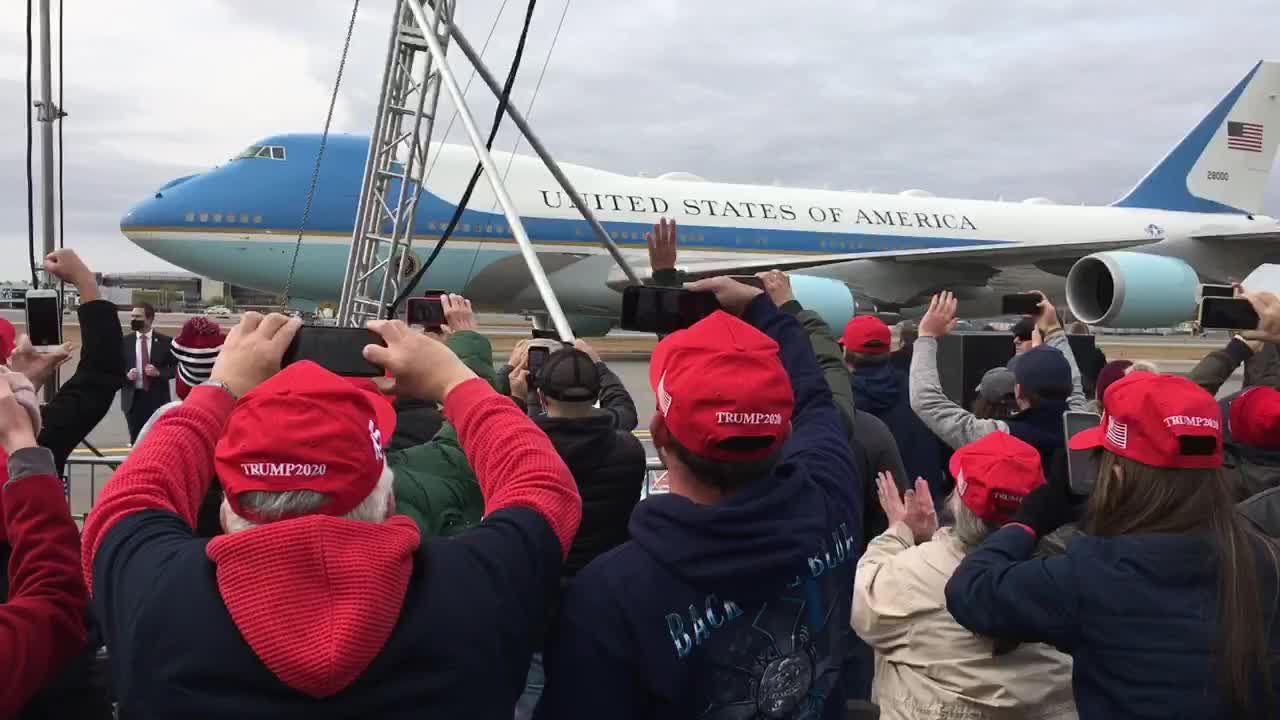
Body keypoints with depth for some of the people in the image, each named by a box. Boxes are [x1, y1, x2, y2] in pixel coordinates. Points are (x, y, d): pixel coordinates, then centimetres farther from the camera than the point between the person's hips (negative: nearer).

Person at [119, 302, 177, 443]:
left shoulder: (165, 341, 0)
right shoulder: (125, 341, 6)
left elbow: (176, 368, 1)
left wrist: (158, 372, -16)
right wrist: (126, 374, -12)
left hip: (157, 399, -2)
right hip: (133, 398, 2)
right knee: (136, 440, 6)